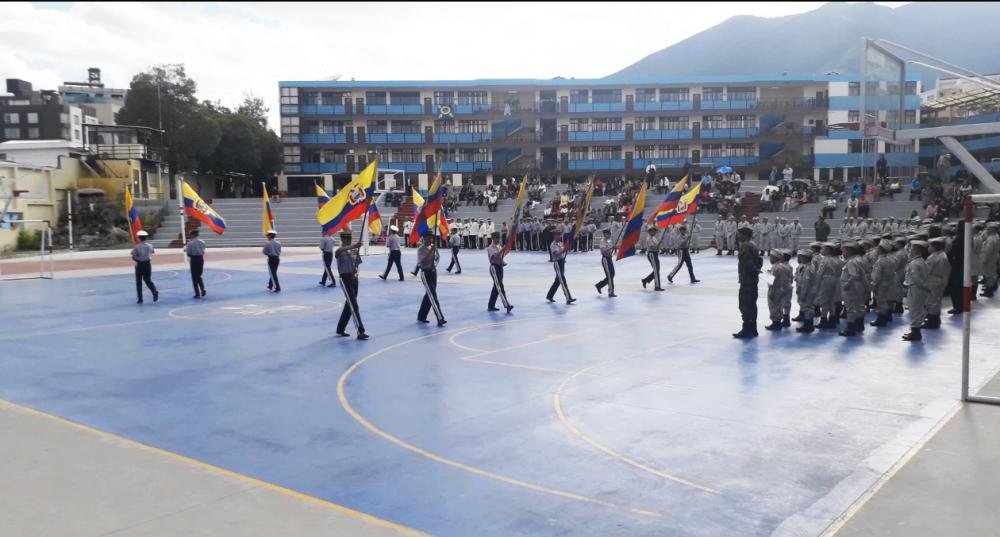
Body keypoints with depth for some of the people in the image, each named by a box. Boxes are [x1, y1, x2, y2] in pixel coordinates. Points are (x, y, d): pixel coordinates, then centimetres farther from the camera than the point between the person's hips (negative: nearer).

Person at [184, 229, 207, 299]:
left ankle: (197, 294, 1)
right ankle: (203, 289, 4)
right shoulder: (202, 242, 2)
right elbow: (203, 252, 5)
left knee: (194, 277, 4)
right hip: (201, 259, 4)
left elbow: (189, 253, -9)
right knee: (199, 276, 21)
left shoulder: (190, 243, -11)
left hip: (194, 260, -4)